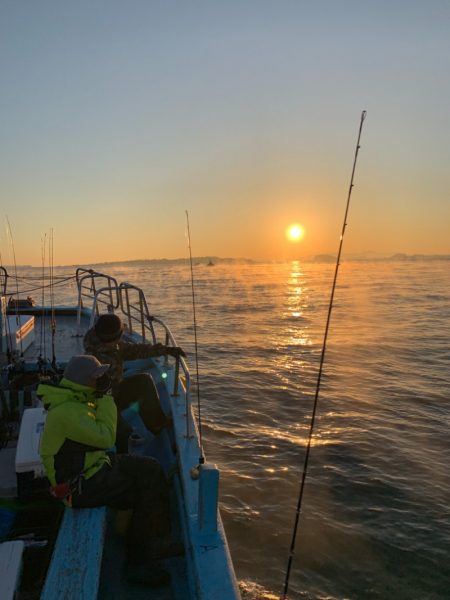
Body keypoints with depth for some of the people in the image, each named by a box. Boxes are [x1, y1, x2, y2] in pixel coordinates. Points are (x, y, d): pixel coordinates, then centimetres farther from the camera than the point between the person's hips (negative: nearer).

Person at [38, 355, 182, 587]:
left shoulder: (73, 398, 4)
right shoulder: (67, 411, -29)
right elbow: (105, 437, -27)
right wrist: (107, 400, -20)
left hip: (92, 464, 10)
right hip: (81, 485, -10)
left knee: (152, 469, 7)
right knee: (148, 493, -12)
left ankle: (159, 540, 18)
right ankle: (138, 562, 7)